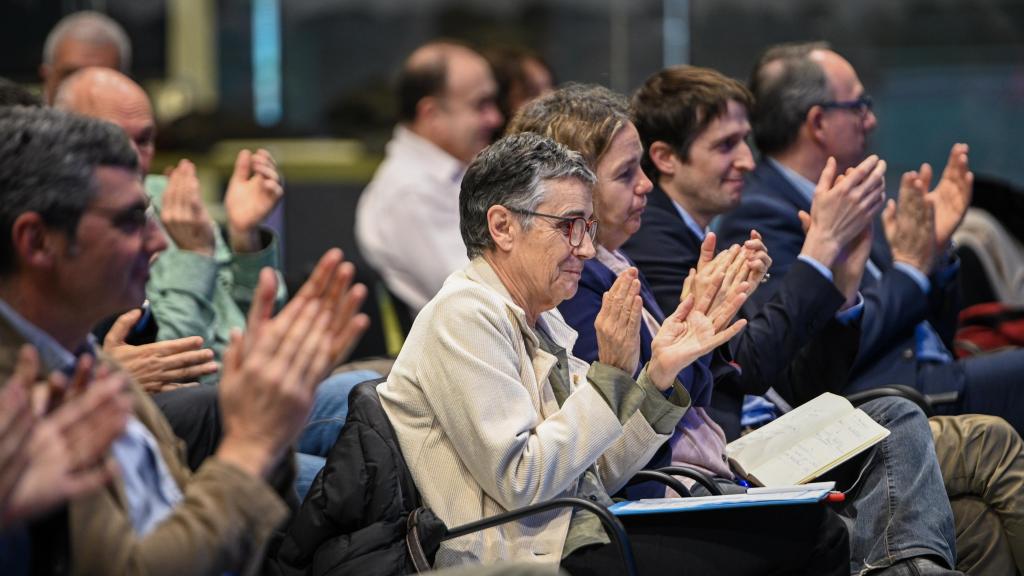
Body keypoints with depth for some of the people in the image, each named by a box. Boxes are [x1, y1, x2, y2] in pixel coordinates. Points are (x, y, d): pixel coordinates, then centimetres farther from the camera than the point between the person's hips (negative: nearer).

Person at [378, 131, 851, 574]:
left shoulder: (540, 322, 16)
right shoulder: (463, 316, -11)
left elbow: (598, 476, 14)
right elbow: (520, 483, -18)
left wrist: (659, 372, 4)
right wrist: (611, 377, -14)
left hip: (585, 533, 9)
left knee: (813, 527, -5)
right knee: (809, 533, -17)